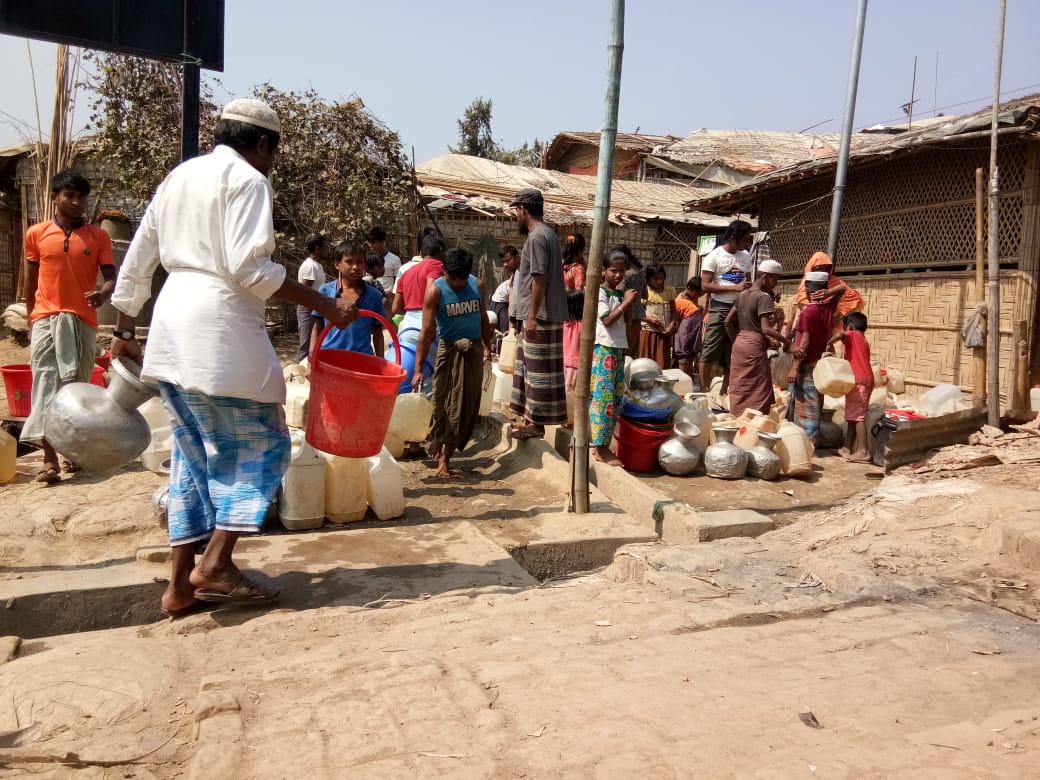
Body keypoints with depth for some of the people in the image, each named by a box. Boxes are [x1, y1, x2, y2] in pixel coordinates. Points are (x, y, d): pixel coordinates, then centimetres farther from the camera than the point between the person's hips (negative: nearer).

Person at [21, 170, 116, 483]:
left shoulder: (98, 236, 3)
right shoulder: (36, 234, 5)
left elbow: (111, 277, -3)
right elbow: (31, 279, 13)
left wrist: (103, 294, -25)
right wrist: (29, 319, 15)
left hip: (82, 321, 0)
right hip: (45, 320, 0)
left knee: (77, 386, 9)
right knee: (45, 383, -7)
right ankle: (49, 459, -11)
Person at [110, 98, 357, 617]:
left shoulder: (178, 176, 21)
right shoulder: (246, 179, -4)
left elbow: (135, 263, 21)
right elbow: (248, 267, -17)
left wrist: (123, 332, 27)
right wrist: (323, 304, -15)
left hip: (172, 328, 8)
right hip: (219, 327, -8)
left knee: (194, 455, 12)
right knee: (261, 443, 3)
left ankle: (181, 583, 13)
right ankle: (216, 564, -3)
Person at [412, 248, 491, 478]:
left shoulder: (477, 285, 1)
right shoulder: (435, 290, -12)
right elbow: (427, 331, -15)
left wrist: (487, 346, 14)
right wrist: (418, 368, -19)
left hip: (473, 351, 4)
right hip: (449, 350, -4)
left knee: (468, 407, 5)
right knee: (445, 405, -2)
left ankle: (444, 454, 18)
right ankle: (442, 461, 10)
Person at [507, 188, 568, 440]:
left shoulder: (537, 236, -15)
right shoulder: (546, 232, 17)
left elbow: (539, 279, -21)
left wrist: (532, 316, -21)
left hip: (540, 316, -10)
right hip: (543, 314, 10)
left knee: (538, 369, -4)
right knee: (532, 368, 14)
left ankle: (537, 423, 2)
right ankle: (532, 418, 21)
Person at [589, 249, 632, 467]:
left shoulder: (621, 294, 14)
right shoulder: (599, 292, -7)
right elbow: (607, 320, -16)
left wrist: (629, 307, 1)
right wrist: (625, 304, -12)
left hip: (619, 350, 8)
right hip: (603, 350, -8)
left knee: (615, 398, 8)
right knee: (603, 397, -9)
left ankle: (601, 444, 14)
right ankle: (600, 448, -6)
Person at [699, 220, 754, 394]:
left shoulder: (746, 257, 10)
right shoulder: (714, 256, -7)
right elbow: (705, 286, -13)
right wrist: (734, 288, -19)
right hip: (720, 308, -5)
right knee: (710, 353, -5)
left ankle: (724, 392, 17)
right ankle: (704, 392, 2)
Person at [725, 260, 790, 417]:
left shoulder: (742, 295, 12)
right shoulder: (764, 297, -12)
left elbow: (728, 321, 15)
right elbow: (766, 329, -21)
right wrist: (787, 342, -20)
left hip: (739, 344, 8)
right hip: (754, 347, -8)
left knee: (739, 390, 12)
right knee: (757, 394, -2)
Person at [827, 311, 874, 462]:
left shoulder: (852, 336, -1)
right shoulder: (864, 341, 22)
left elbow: (839, 335, -23)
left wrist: (829, 343, -7)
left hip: (858, 381, -9)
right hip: (865, 380, 9)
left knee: (858, 416, -10)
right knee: (852, 416, 14)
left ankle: (863, 452, -13)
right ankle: (848, 448, 20)